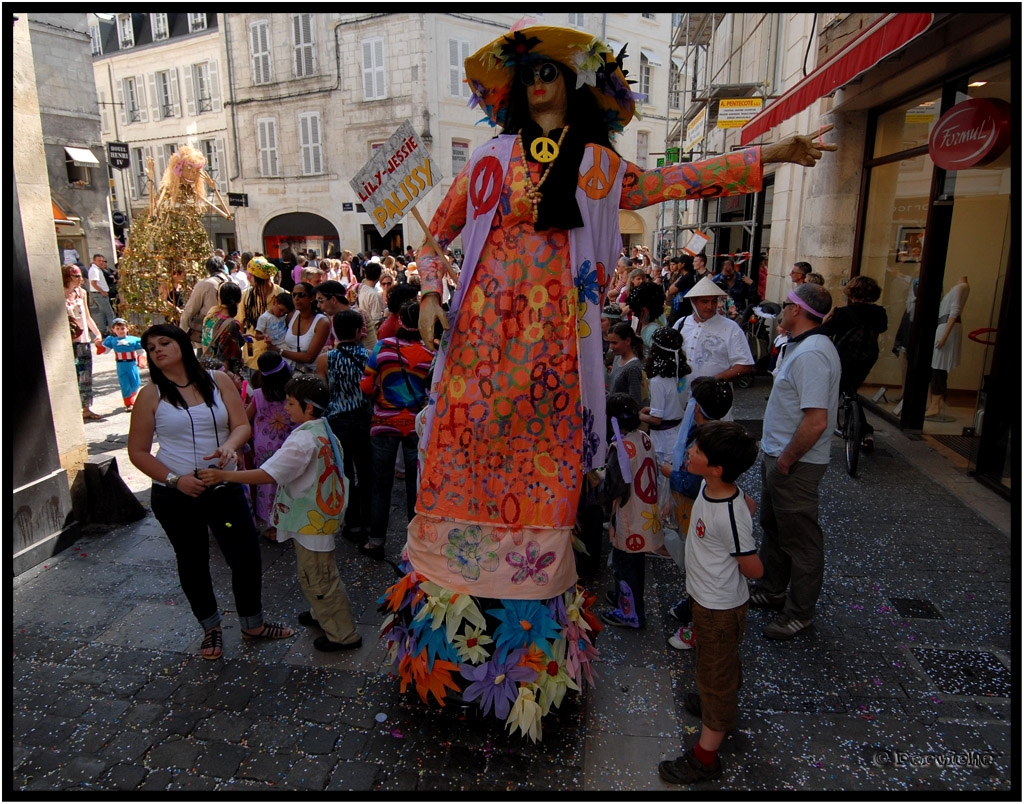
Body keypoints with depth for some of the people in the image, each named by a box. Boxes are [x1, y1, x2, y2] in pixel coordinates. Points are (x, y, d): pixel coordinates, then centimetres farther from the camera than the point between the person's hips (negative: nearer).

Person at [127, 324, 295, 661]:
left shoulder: (218, 381, -1)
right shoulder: (151, 395, -4)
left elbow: (242, 425, -5)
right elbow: (138, 451, -3)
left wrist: (230, 446, -27)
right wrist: (175, 480, -15)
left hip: (224, 487, 1)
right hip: (175, 496, -1)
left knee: (247, 556, 4)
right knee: (193, 562, 15)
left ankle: (253, 624, 28)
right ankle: (211, 628, 37)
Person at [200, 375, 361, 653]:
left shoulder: (303, 440, -26)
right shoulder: (324, 431, 4)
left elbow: (268, 474, -30)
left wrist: (223, 475, -28)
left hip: (311, 522, -10)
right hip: (319, 516, 10)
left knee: (318, 579, 3)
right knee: (312, 575, 26)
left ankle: (343, 634, 16)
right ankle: (323, 614, 45)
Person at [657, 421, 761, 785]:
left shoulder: (730, 517, -35)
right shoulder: (710, 486, -11)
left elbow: (754, 569, -22)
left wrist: (724, 565, -5)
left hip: (720, 607, -8)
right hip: (705, 598, 8)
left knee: (716, 672, 9)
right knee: (721, 664, 30)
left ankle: (705, 756, 26)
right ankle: (719, 705, 56)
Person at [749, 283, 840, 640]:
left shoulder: (810, 354, -25)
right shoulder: (801, 346, 9)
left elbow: (816, 420, -31)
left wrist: (786, 460, -20)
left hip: (795, 464, -11)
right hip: (778, 454, 11)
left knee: (800, 537, 6)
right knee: (774, 527, 23)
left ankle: (799, 613, 22)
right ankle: (773, 590, 42)